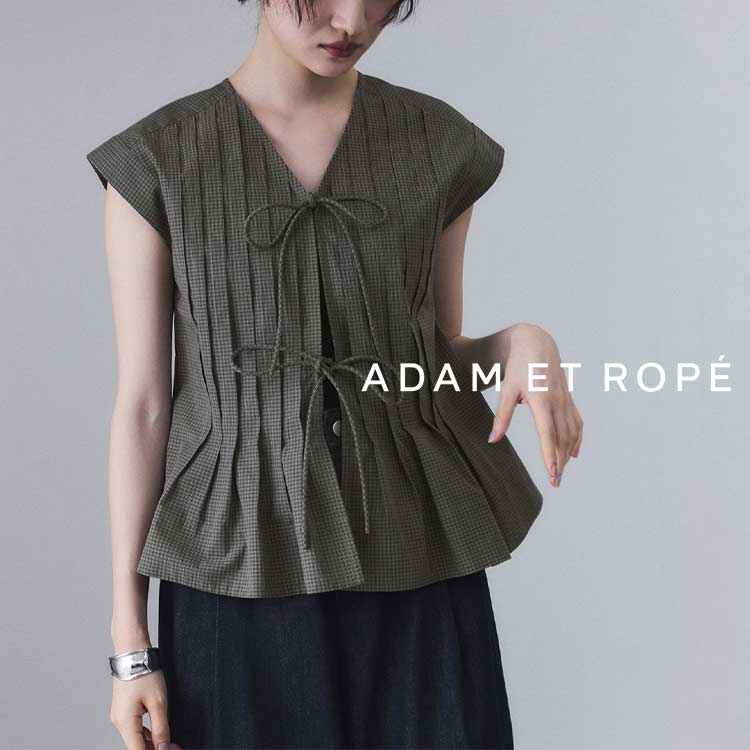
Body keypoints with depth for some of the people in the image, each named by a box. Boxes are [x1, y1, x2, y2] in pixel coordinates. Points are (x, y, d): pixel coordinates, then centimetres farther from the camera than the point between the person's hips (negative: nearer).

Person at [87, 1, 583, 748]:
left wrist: (523, 342, -13)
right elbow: (142, 403, -2)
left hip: (414, 565, 2)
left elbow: (438, 359, 10)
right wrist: (130, 640, -3)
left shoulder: (441, 144, 3)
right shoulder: (157, 160, -3)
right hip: (242, 574, -1)